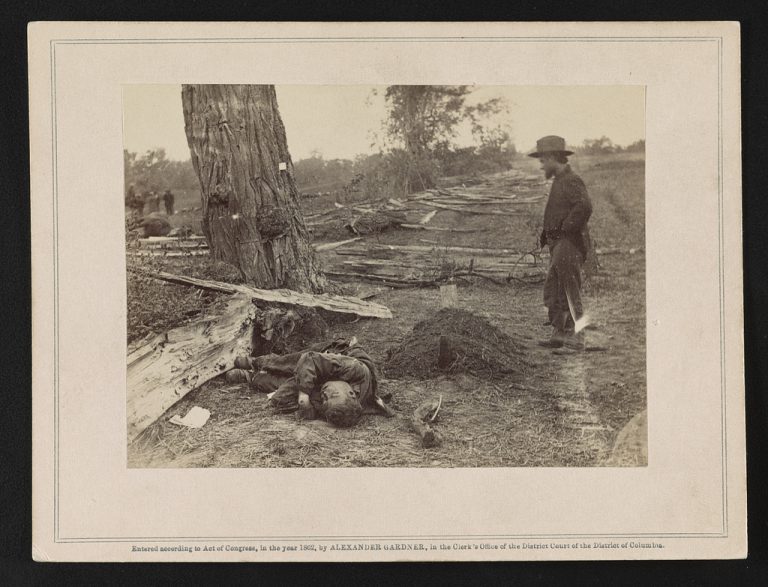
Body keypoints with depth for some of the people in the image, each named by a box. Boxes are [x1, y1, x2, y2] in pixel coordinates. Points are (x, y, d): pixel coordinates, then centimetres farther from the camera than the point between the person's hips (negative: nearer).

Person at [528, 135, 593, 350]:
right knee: (552, 291, 11)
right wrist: (546, 234, 14)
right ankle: (558, 333, 16)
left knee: (570, 292, -8)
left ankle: (577, 338, -5)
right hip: (558, 245, 10)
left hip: (569, 244, -10)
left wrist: (566, 229, -20)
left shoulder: (571, 181, -13)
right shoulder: (559, 181, 19)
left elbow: (585, 207, -28)